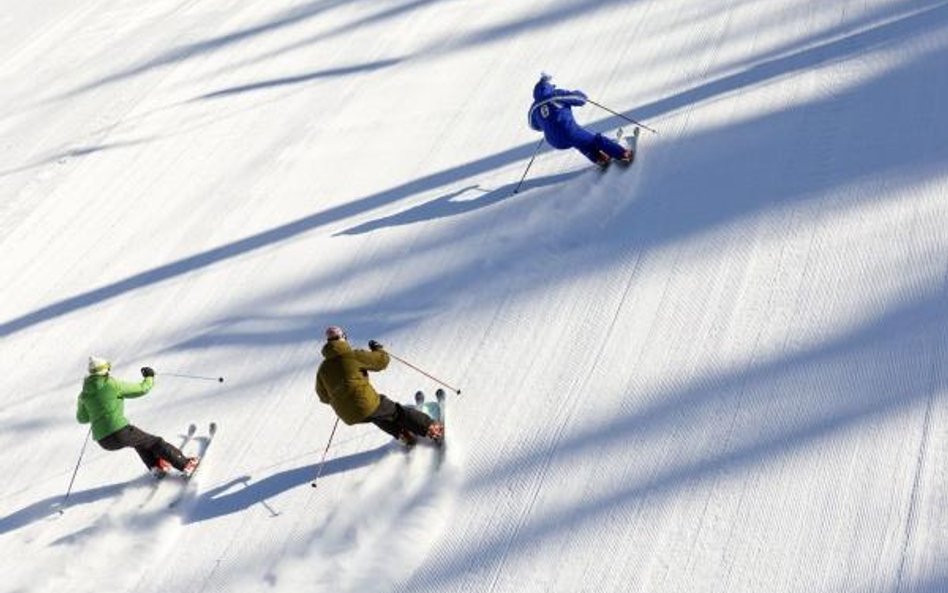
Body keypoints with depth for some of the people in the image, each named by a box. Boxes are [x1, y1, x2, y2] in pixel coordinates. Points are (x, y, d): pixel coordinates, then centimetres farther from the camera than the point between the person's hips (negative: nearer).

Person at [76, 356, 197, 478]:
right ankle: (185, 464, 15)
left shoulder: (84, 394, 9)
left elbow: (82, 418, 22)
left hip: (103, 441, 6)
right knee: (154, 442, 14)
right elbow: (141, 389, 2)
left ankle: (155, 466, 27)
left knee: (138, 439, 33)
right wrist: (149, 377, 22)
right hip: (120, 433, -6)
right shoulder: (113, 385, -5)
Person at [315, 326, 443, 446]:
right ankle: (433, 430, 15)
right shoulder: (354, 356, -9)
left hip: (348, 415, 5)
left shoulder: (322, 369, 7)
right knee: (397, 412, 13)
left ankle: (404, 435, 30)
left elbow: (324, 397, 18)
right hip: (367, 404, -5)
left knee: (379, 417, 33)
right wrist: (377, 348, 20)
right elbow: (381, 361, -1)